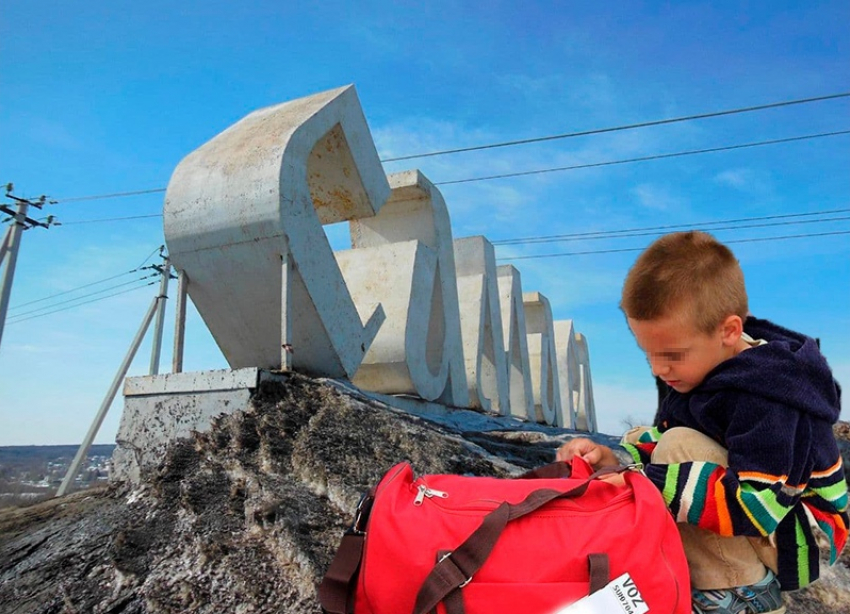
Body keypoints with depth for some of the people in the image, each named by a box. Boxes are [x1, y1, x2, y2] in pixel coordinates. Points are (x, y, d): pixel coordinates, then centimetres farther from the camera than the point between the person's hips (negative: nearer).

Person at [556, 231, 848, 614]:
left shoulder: (765, 402, -30)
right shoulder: (705, 366, -4)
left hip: (796, 537, -9)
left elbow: (755, 506, -35)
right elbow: (662, 435, 1)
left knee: (679, 448, -27)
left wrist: (652, 481, -38)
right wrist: (618, 457, -19)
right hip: (747, 528, 9)